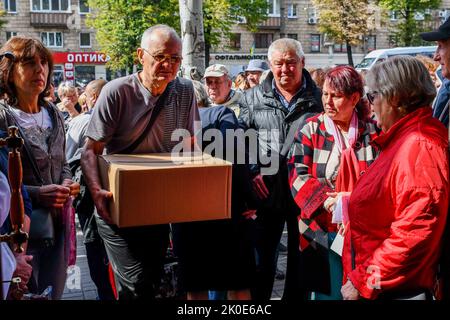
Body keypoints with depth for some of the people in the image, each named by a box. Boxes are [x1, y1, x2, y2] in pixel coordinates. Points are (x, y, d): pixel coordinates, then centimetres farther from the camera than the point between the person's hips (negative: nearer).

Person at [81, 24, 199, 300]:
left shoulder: (185, 91, -1)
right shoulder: (117, 92, -12)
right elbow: (91, 150, -11)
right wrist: (97, 191, -26)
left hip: (160, 207, 4)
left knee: (154, 281, 15)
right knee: (137, 284, -14)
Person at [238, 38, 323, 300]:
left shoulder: (318, 98, 1)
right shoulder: (254, 97, 5)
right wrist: (251, 171, -7)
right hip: (267, 193, 1)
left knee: (300, 259, 14)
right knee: (262, 258, 12)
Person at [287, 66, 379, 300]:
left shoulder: (373, 131, 3)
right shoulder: (311, 131, 0)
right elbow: (298, 176, -8)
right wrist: (329, 201, -23)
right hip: (323, 230, -1)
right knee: (328, 292, 8)